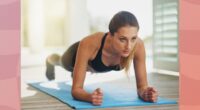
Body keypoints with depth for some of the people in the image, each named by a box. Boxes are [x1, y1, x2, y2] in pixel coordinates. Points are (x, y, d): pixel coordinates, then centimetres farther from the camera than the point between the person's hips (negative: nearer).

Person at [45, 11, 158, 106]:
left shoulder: (138, 45, -44)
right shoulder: (89, 44, -51)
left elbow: (142, 86, -34)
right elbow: (76, 89, -46)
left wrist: (145, 93, -58)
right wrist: (90, 96, -68)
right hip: (78, 53, -2)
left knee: (88, 68, 40)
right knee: (62, 62, 36)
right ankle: (50, 61, 72)